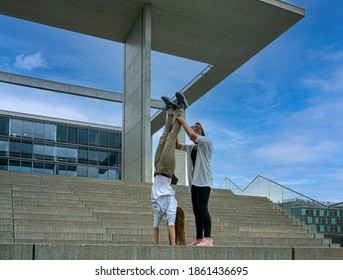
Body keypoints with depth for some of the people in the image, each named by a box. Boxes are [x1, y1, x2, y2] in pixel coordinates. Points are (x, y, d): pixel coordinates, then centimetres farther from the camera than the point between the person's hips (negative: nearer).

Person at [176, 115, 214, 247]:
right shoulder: (192, 148, 23)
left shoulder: (207, 143, 0)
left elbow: (192, 135, -15)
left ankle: (208, 238, -22)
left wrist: (182, 121, -6)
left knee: (202, 208, -18)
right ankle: (199, 238, 7)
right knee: (196, 210, 5)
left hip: (204, 181, -8)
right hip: (194, 182, 8)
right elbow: (177, 146, 24)